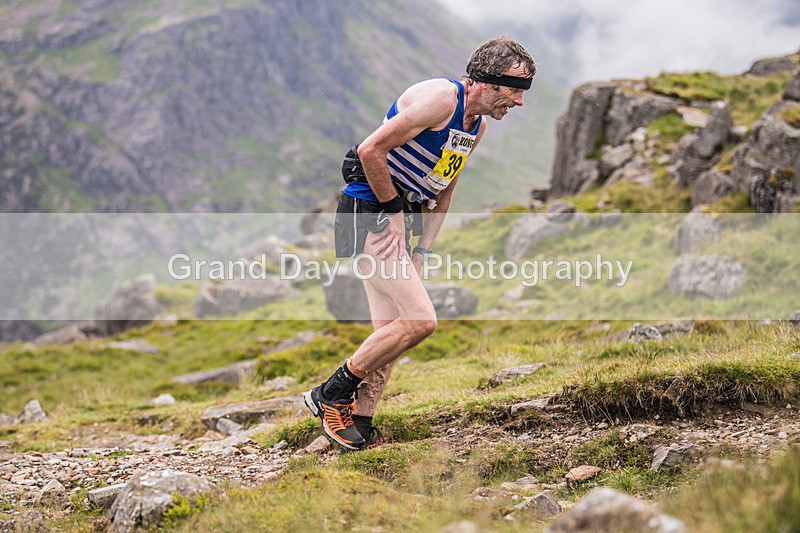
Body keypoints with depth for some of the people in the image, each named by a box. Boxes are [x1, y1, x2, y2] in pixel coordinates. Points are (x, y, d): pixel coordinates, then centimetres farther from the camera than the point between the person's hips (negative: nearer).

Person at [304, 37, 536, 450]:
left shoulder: (478, 125, 13)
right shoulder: (441, 98, -18)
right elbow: (371, 151, -22)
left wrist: (420, 254, 12)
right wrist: (393, 208, -13)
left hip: (396, 218, 10)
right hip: (369, 215, -10)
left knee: (390, 333, 7)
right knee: (420, 320, -15)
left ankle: (360, 429, 15)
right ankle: (330, 394, -3)